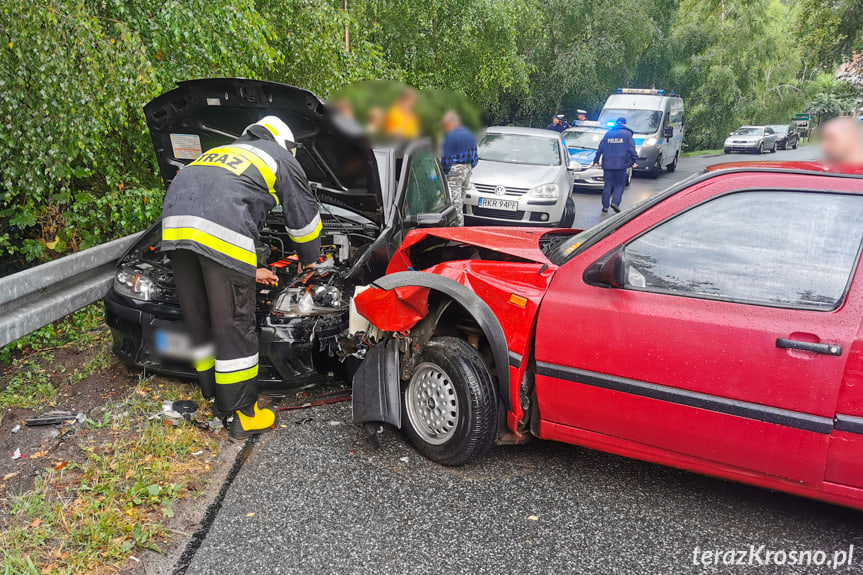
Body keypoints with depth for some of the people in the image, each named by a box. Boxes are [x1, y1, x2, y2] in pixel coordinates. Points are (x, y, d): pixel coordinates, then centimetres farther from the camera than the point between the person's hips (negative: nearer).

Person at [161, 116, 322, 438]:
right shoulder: (282, 159, 23)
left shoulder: (223, 153, 41)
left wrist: (249, 271, 46)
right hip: (222, 233, -7)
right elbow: (304, 216, 28)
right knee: (234, 326, 3)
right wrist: (309, 260, 46)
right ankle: (242, 416, 13)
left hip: (174, 223, 7)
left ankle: (219, 401, 30)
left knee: (199, 323, 16)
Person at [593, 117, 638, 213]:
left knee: (607, 185, 7)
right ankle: (615, 202, -13)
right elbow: (632, 149, -2)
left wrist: (596, 160, 17)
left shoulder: (608, 133, 13)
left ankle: (605, 206, 4)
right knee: (620, 185, 5)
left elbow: (600, 148, 12)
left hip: (607, 164, 3)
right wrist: (635, 161, 0)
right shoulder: (627, 134, 3)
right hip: (621, 164, -3)